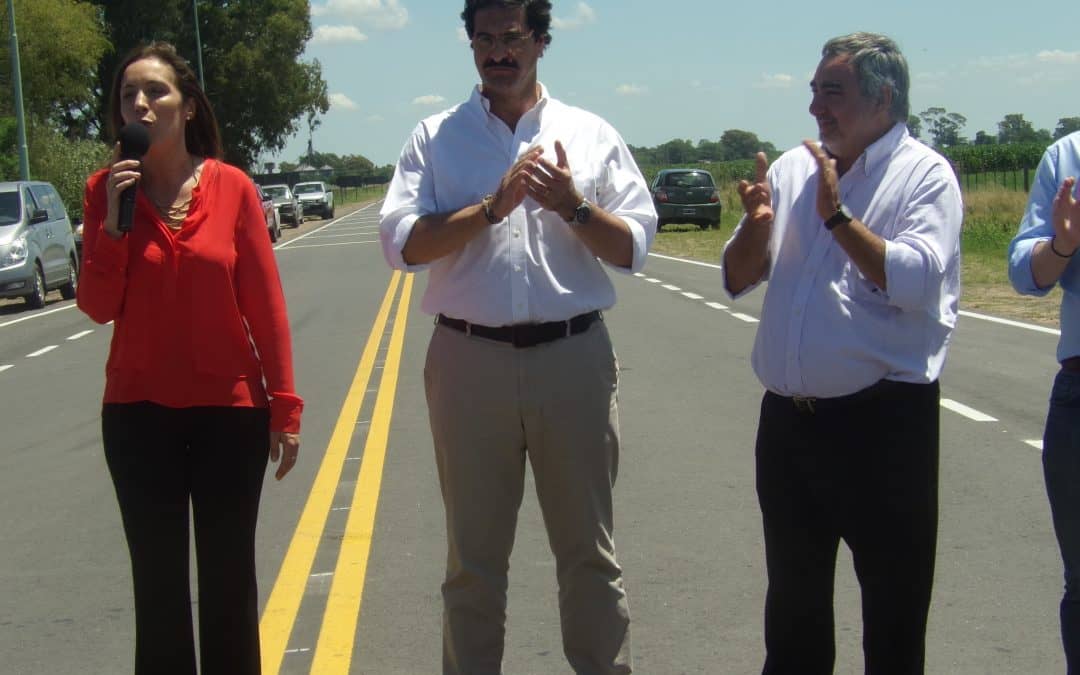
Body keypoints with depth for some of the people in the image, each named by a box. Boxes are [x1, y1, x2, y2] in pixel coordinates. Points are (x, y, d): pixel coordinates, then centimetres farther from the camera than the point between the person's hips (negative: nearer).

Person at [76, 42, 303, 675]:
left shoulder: (233, 187, -5)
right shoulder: (107, 189, 0)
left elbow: (266, 305, -4)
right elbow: (98, 307, -4)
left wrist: (285, 406, -6)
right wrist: (114, 220, -15)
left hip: (230, 409, -1)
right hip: (139, 411, 1)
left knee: (229, 577, 9)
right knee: (157, 580, 9)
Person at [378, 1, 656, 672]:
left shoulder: (592, 135, 6)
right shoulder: (436, 138, 6)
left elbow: (634, 246, 2)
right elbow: (403, 243, -6)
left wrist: (573, 207, -14)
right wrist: (492, 207, -15)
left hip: (573, 357, 0)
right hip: (470, 360, 0)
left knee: (588, 550, 9)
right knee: (473, 555, 12)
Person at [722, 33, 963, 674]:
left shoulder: (925, 174, -6)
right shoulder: (792, 169, 10)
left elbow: (917, 282, -21)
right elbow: (739, 279, 12)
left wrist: (837, 216, -18)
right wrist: (757, 224, -6)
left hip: (883, 420, -6)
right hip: (789, 420, 6)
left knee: (894, 598, 6)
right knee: (793, 593, 19)